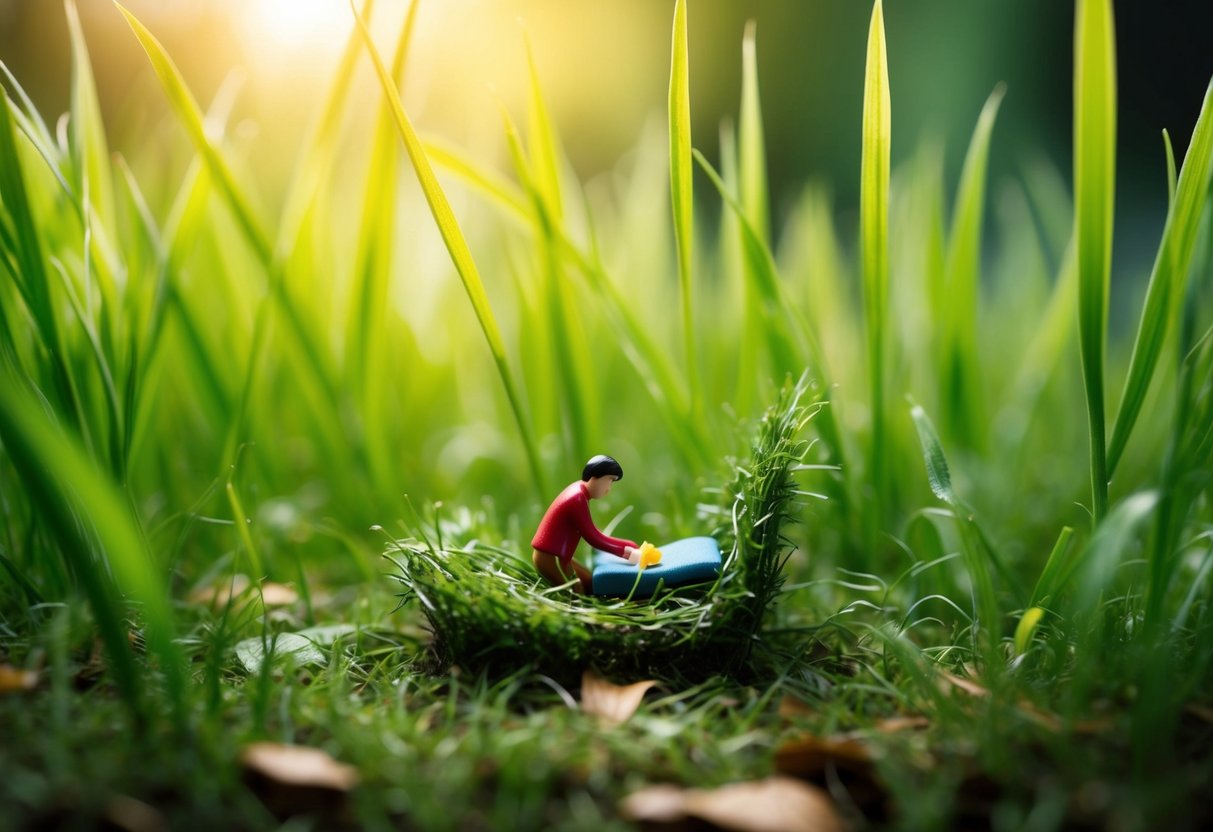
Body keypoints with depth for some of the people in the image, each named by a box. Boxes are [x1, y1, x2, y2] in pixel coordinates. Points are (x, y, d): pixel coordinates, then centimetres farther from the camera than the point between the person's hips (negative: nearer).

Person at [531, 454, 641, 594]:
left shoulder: (579, 490, 8)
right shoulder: (578, 498, -21)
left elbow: (592, 534, 10)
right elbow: (594, 539, -17)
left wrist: (629, 546, 4)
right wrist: (627, 551, -13)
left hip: (555, 556, 10)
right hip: (550, 559, -10)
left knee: (590, 582, 14)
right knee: (589, 590, -2)